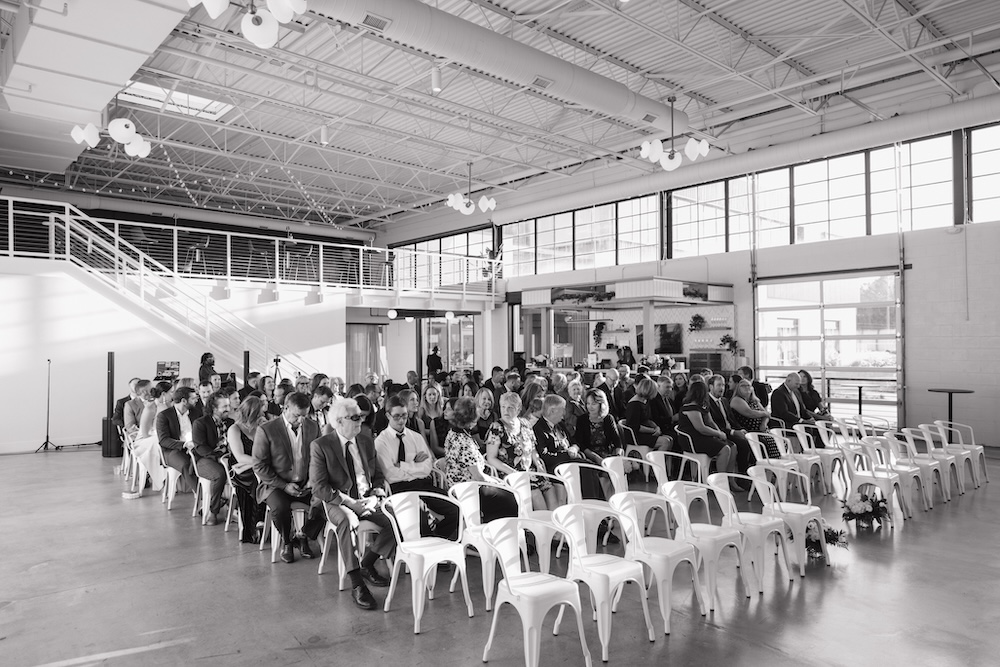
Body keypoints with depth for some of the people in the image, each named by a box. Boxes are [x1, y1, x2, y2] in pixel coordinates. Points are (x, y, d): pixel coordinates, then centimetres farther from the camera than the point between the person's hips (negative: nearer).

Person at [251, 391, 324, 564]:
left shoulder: (313, 427, 3)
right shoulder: (266, 430, -10)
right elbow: (259, 466, -9)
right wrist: (284, 485, -15)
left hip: (305, 484, 3)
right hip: (276, 484, -3)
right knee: (281, 508, -33)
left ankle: (303, 537, 6)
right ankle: (286, 541, 0)